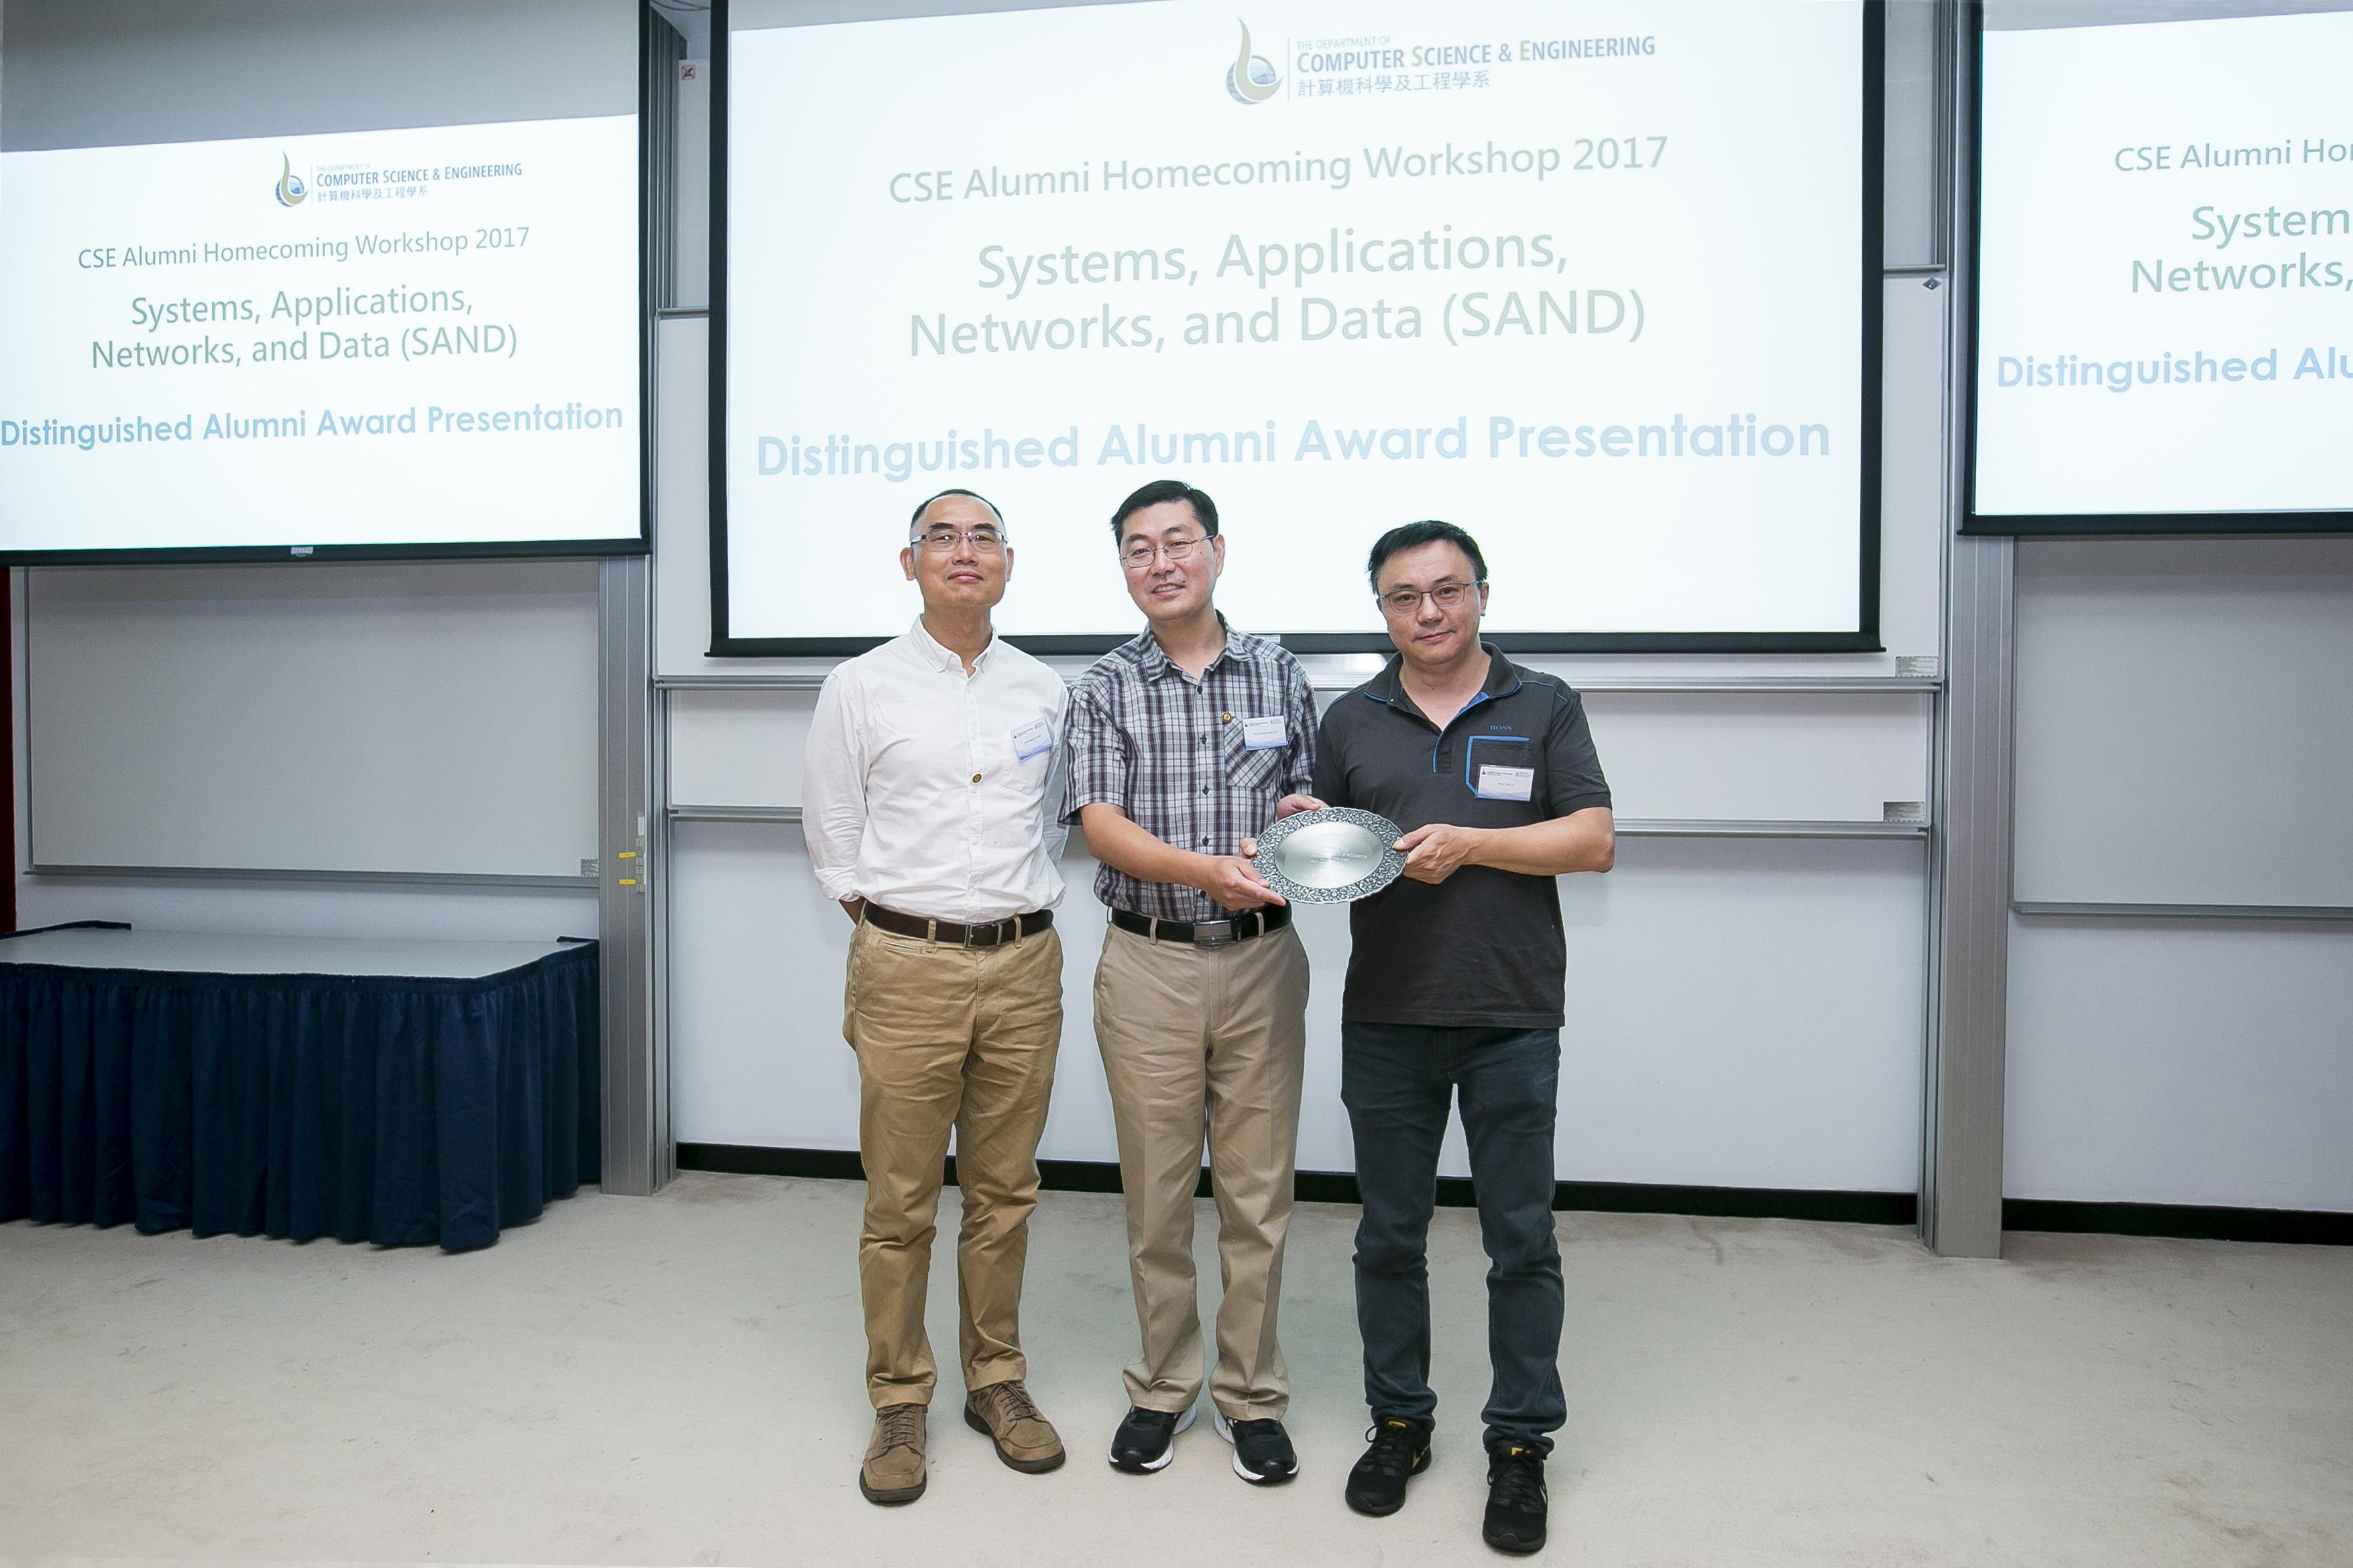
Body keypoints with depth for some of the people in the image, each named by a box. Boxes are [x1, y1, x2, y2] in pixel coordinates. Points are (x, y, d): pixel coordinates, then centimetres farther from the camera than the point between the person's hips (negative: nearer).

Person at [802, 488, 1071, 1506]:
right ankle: (898, 1403, 20)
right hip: (907, 969, -2)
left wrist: (1020, 907, 10)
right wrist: (891, 928, 1)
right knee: (900, 1202, 4)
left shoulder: (1044, 690, 10)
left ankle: (996, 1381, 28)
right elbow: (833, 836, 5)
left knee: (1004, 1192, 12)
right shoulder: (859, 688, 1)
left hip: (1024, 964, 3)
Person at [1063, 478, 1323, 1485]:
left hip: (1262, 959, 1)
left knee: (1257, 1188, 7)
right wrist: (1209, 868, -25)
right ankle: (1161, 1388, 27)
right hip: (1148, 961, -1)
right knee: (1157, 1190, 8)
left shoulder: (1280, 676, 7)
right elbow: (1101, 825, -9)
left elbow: (1315, 805, 14)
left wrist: (1310, 817, -11)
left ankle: (1250, 1393, 24)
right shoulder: (1104, 689, 2)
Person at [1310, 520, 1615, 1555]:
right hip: (1387, 1018, 2)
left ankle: (1520, 1442, 22)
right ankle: (1399, 1421, 29)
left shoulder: (1543, 707, 3)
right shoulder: (1350, 721, 9)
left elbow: (1593, 840, -5)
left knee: (1520, 1240, 6)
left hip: (1512, 1016, -2)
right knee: (1390, 1235, 12)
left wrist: (1470, 844, -16)